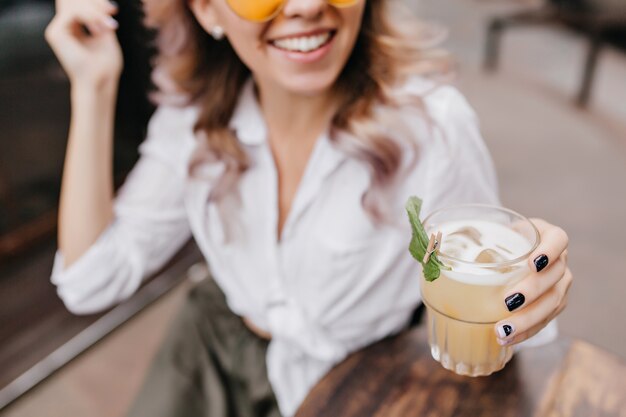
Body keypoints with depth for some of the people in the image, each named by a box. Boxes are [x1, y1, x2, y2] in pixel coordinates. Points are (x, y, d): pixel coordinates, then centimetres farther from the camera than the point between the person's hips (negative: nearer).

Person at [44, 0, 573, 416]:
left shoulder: (432, 125, -23)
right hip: (215, 355, 3)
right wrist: (93, 90, -16)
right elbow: (91, 281, -11)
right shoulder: (194, 115, -11)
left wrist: (527, 286, -38)